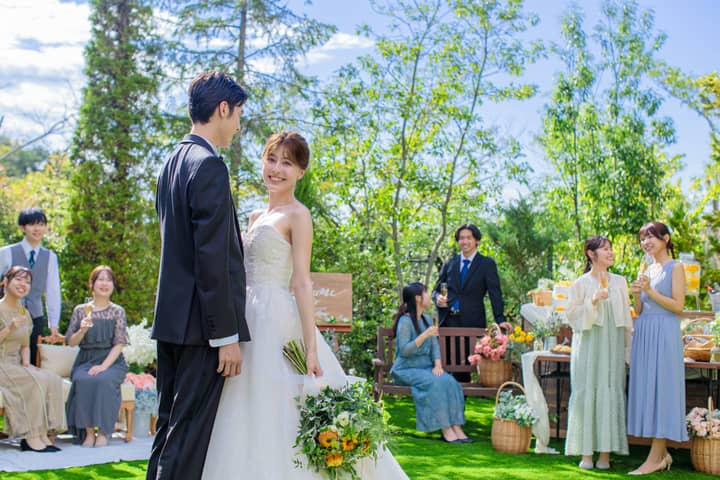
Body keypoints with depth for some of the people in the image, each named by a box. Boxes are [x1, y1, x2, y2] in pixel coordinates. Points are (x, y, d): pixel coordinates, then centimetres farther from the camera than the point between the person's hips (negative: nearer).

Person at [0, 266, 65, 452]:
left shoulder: (25, 314, 16)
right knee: (35, 380, -31)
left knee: (53, 380, -19)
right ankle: (31, 437, -27)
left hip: (16, 367, 7)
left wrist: (26, 363, 1)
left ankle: (42, 435, -21)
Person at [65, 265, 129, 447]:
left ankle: (103, 432, -24)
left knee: (103, 380, -35)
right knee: (82, 380, -33)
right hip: (85, 361, 1)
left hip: (111, 361, -1)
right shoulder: (80, 310, 10)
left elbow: (119, 344, -2)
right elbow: (71, 342, 8)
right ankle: (88, 431, -24)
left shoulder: (117, 311, 6)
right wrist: (82, 330, -13)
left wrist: (104, 366, -16)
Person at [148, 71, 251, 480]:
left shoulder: (173, 162, 16)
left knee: (169, 428, 14)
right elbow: (212, 258, -19)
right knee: (188, 436, -5)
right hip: (200, 324, -9)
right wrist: (227, 335, -17)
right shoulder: (209, 165, -14)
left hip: (171, 320, 9)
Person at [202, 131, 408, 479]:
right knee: (249, 417, 9)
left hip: (277, 322, -8)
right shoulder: (256, 217, 17)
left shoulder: (297, 215, -4)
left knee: (277, 417, -7)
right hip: (249, 321, 8)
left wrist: (310, 348, -18)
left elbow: (301, 283, -12)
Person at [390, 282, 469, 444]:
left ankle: (456, 427, -28)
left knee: (450, 381, -21)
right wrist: (424, 335, -26)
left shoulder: (427, 320, 15)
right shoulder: (405, 321, -10)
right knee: (435, 383, -32)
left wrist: (438, 364, -9)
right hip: (407, 370, -7)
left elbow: (435, 345, 9)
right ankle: (445, 429, -31)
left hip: (426, 367, 7)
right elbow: (404, 350, -19)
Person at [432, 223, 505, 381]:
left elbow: (495, 294, -2)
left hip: (471, 323, -3)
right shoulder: (449, 263, 16)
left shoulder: (487, 264, 5)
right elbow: (436, 289, 18)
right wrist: (438, 298, -6)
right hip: (447, 321, 3)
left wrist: (500, 321, -12)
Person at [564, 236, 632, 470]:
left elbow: (626, 315, 15)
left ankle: (605, 452, 4)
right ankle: (586, 453, 1)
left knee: (611, 394, -2)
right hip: (589, 345, -2)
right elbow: (572, 314, -2)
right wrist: (592, 302, -15)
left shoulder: (620, 282, 11)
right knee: (586, 393, -4)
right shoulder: (581, 284, 2)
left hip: (613, 345, 3)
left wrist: (627, 344, 10)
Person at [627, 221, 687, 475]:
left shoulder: (675, 268, -2)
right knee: (646, 390, 6)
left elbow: (678, 306, -10)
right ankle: (662, 453, 14)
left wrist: (650, 291, -17)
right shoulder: (647, 271, 17)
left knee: (660, 389, -7)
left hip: (664, 334, -7)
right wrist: (636, 295, -4)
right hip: (643, 334, 7)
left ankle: (655, 458, -6)